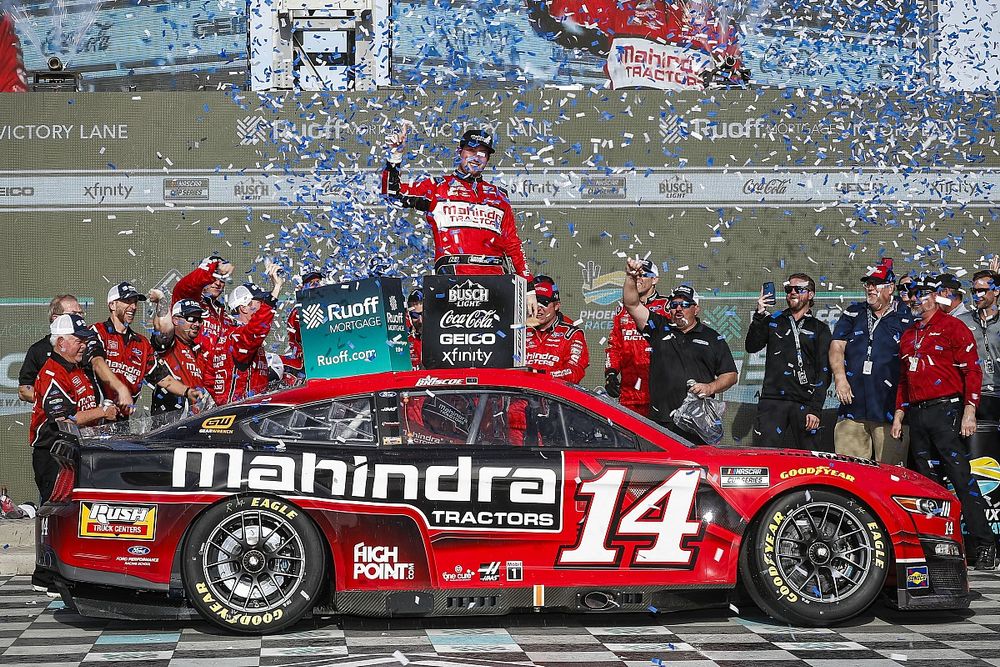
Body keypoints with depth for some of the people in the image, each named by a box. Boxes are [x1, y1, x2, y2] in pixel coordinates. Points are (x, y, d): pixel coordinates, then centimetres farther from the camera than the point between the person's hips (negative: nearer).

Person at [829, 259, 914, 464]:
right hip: (852, 405, 2)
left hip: (890, 408, -2)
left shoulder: (905, 319, 8)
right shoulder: (853, 314, 17)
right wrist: (840, 377, -8)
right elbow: (836, 347, 9)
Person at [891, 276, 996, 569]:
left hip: (946, 410, -7)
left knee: (962, 477, -11)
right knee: (928, 481, 5)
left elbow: (972, 370, -7)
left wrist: (969, 410, -15)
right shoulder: (908, 336, 21)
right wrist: (899, 414, 19)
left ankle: (984, 545, -11)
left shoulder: (952, 327, -1)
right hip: (917, 414, 7)